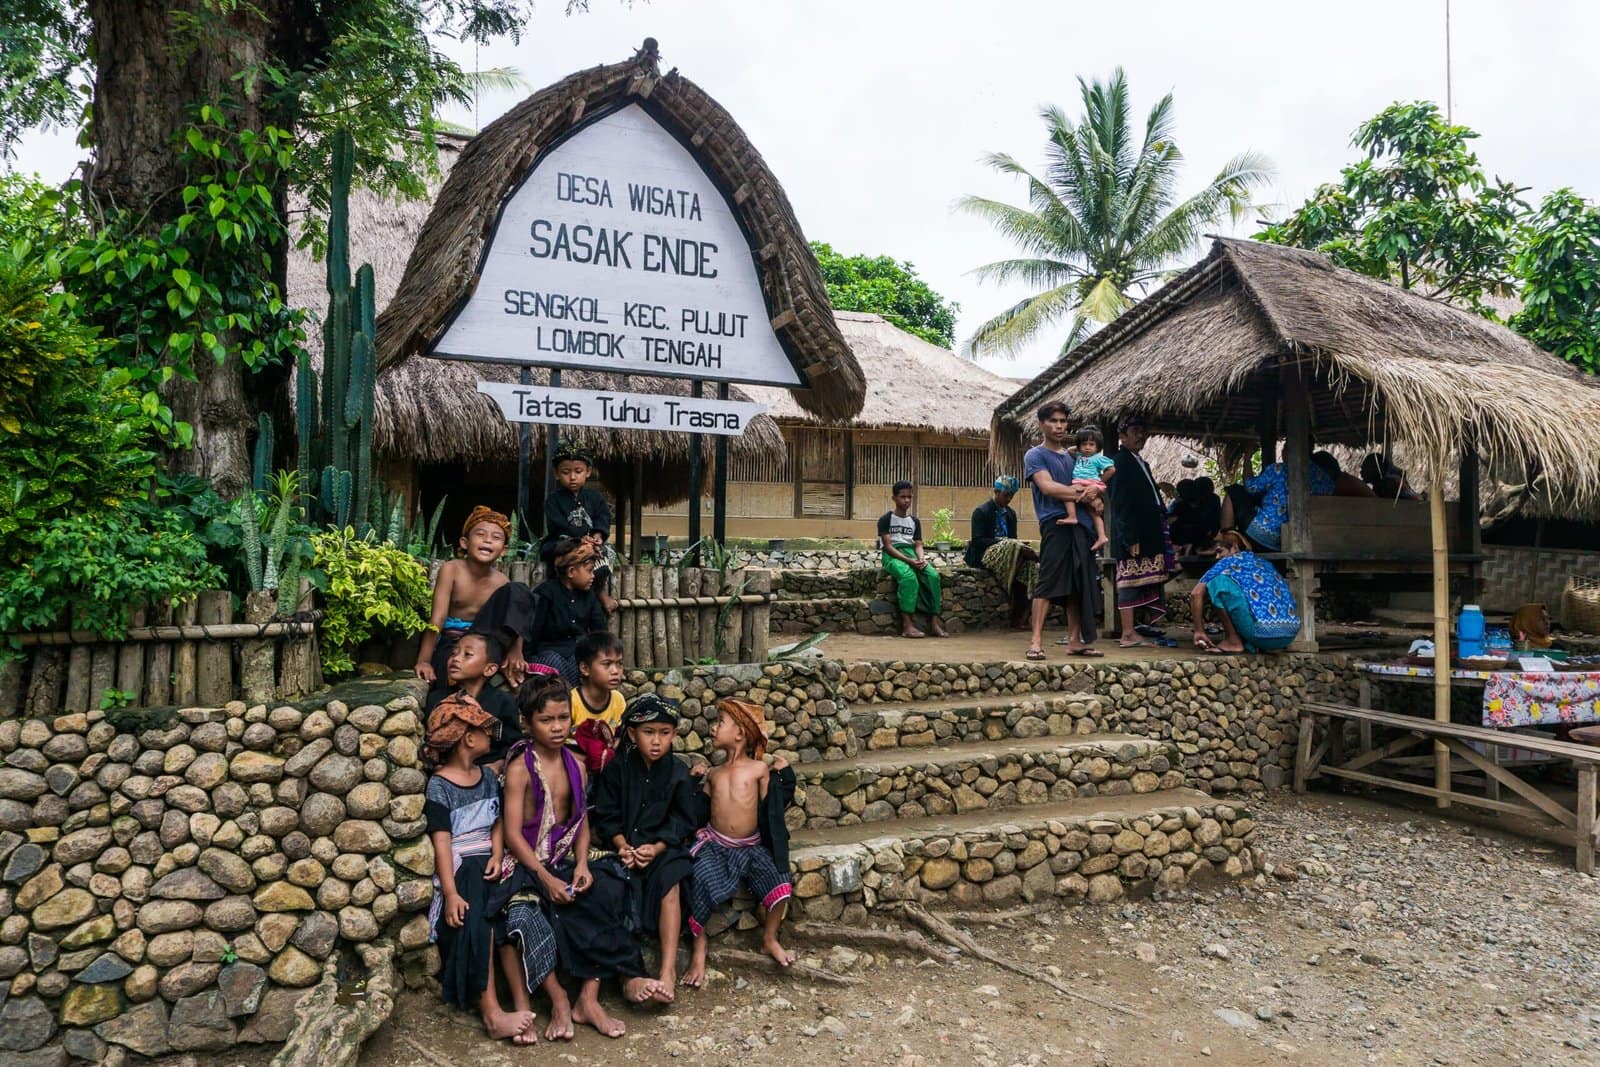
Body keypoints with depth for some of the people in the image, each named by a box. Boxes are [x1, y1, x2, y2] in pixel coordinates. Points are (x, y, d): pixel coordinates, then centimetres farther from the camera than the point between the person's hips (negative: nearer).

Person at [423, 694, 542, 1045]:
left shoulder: (488, 778, 14)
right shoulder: (439, 786, -5)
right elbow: (442, 842, -11)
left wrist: (497, 856, -8)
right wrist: (451, 893, -19)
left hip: (487, 865, 5)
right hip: (460, 869, -4)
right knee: (476, 924, -26)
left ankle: (520, 1005, -23)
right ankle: (492, 1013, -26)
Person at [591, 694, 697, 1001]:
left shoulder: (678, 772, 0)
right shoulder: (617, 769, -1)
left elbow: (682, 823, -1)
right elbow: (606, 816, 0)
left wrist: (656, 848, -17)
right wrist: (622, 845, -16)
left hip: (663, 847, 0)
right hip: (625, 845, 1)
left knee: (670, 881, -29)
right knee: (623, 884, -29)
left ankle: (668, 968, -28)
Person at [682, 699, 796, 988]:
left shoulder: (759, 768, 1)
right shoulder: (714, 774, 10)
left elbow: (773, 806, 3)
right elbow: (701, 811, 12)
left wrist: (783, 774, -2)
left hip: (751, 847, -1)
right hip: (714, 845, 1)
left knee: (781, 887, -20)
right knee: (700, 888, -25)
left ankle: (770, 938, 9)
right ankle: (699, 945, 0)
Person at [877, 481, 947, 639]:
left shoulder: (915, 521, 20)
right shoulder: (886, 519, 3)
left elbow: (918, 544, 13)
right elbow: (888, 546, -7)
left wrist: (921, 558, -12)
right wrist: (909, 560, -18)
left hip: (911, 553, 5)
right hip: (892, 555, -5)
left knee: (933, 575, -25)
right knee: (909, 577, -36)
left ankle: (934, 621, -26)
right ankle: (907, 625, -38)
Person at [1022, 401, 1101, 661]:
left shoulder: (1073, 457, 24)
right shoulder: (1035, 455, 5)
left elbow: (1094, 486, 20)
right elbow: (1047, 486, -10)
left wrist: (1092, 491, -5)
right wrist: (1080, 494, -4)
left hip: (1080, 524, 7)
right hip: (1055, 524, -7)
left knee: (1079, 585, 6)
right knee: (1048, 582, -12)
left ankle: (1075, 641, 11)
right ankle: (1037, 641, -12)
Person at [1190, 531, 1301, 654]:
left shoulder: (1229, 561, 11)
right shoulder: (1263, 562, 28)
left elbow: (1196, 593, 2)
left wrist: (1198, 631, 8)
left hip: (1260, 633, -7)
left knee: (1218, 581, 4)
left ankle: (1233, 642, 2)